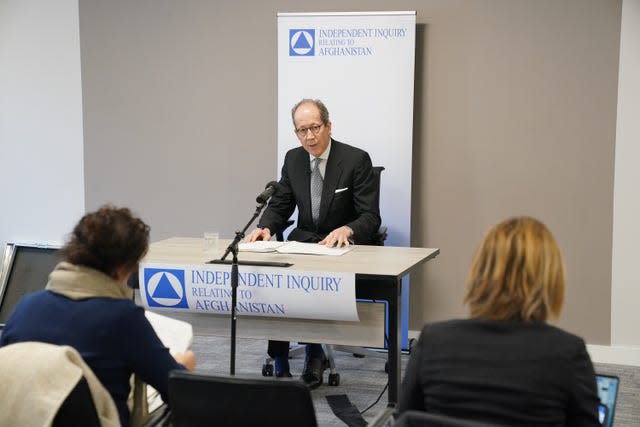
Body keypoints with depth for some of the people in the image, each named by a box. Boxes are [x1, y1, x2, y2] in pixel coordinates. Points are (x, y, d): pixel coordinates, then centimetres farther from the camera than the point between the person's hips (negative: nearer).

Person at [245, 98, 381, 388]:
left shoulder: (356, 160, -9)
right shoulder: (293, 159, 6)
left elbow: (370, 218, -13)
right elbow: (279, 206, 11)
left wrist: (346, 230, -35)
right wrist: (265, 228, -12)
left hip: (344, 246, -4)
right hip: (303, 242, 4)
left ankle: (314, 353, -12)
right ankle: (280, 364, -18)